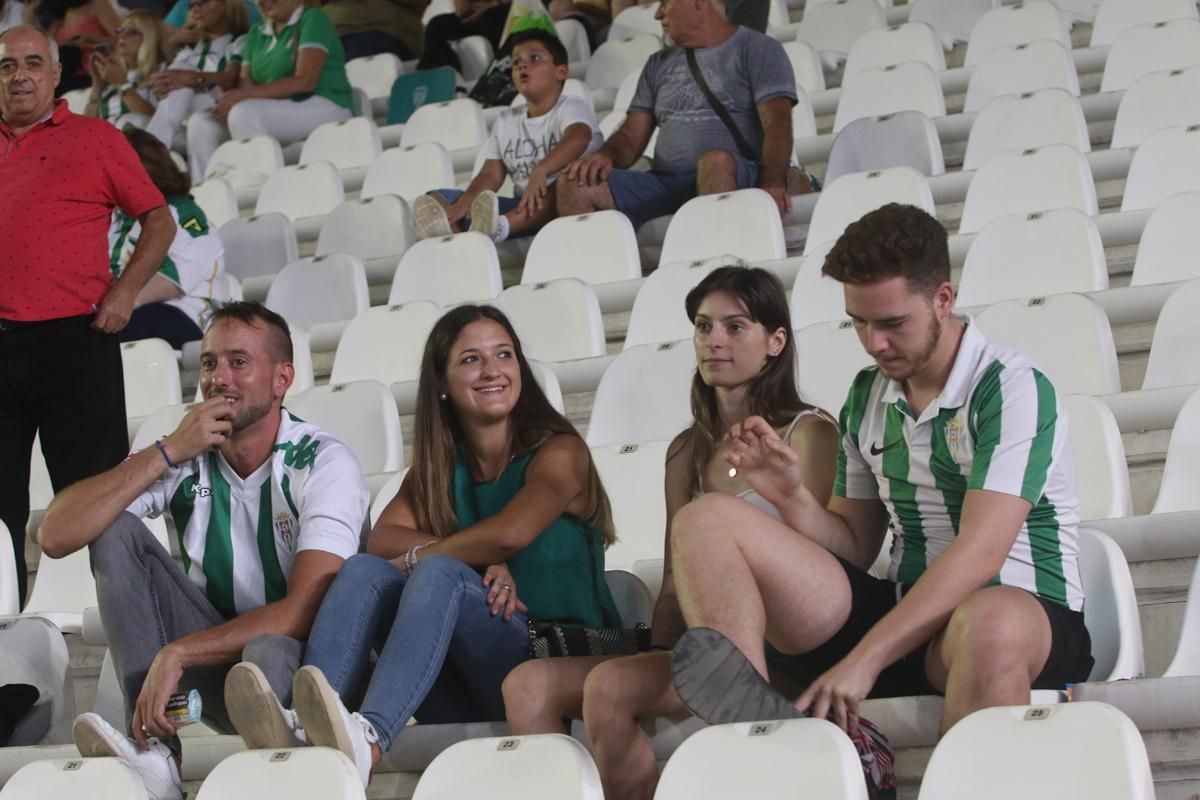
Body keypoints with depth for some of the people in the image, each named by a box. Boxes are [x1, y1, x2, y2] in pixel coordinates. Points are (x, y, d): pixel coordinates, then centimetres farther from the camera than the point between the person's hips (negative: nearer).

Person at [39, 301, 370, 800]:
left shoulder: (324, 463, -13)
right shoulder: (187, 459, -1)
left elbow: (303, 613, -23)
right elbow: (55, 537, -13)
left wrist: (177, 653, -27)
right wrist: (166, 454, -18)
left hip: (295, 660, -6)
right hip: (218, 657, 6)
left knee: (269, 652, -41)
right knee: (114, 531, -14)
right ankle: (154, 751, -24)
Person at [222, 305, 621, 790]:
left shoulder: (558, 453, 2)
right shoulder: (439, 464, 17)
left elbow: (510, 533, -19)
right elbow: (382, 540, -2)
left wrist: (418, 557, -6)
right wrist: (480, 562, -16)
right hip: (464, 690, 5)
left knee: (439, 572, -29)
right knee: (364, 570, -16)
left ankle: (367, 738, -56)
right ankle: (300, 727, -44)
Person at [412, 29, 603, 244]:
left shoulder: (572, 107, 1)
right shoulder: (506, 121, 19)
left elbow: (578, 138, -23)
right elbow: (491, 175, 10)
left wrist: (540, 171, -41)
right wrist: (465, 201, -13)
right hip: (521, 207, 6)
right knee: (436, 198, -6)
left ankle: (498, 227, -65)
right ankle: (450, 227, -46)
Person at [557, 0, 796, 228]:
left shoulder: (757, 49, 10)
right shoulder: (659, 65, 26)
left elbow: (777, 123, -4)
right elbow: (631, 136, 19)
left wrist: (772, 184, -23)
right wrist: (606, 156, -6)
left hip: (735, 177, -5)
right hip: (665, 182, 5)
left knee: (716, 161, -40)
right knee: (573, 186, -19)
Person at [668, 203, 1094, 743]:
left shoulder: (1011, 387, -9)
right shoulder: (866, 398, 14)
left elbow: (980, 552, -20)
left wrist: (864, 659, -26)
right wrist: (791, 496, -5)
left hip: (1021, 611, -6)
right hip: (903, 607, 7)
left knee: (991, 625, -46)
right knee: (706, 520, -9)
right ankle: (755, 715, -36)